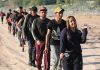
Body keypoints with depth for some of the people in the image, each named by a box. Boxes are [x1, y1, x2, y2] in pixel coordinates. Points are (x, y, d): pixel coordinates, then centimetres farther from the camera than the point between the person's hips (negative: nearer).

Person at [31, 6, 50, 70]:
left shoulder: (49, 21, 4)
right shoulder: (36, 21, 1)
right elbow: (33, 31, -3)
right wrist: (37, 40, -14)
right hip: (39, 41, 0)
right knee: (39, 56, 8)